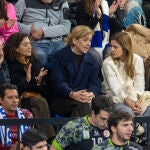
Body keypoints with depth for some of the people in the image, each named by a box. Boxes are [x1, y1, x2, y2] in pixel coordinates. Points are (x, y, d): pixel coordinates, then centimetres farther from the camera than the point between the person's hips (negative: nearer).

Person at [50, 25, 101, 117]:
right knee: (82, 104, -37)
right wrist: (72, 94, -28)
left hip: (85, 98, 4)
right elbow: (59, 83, -7)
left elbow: (95, 83, 7)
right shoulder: (59, 57, 5)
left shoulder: (91, 60, 19)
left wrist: (91, 94, -19)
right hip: (60, 100, -4)